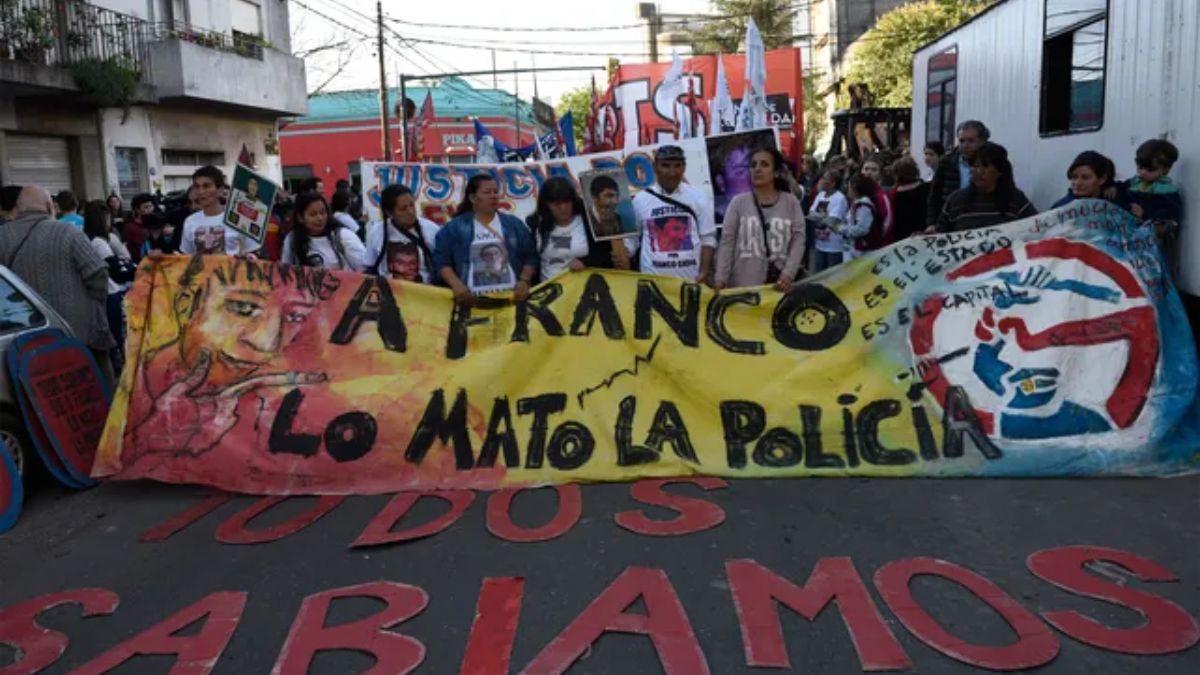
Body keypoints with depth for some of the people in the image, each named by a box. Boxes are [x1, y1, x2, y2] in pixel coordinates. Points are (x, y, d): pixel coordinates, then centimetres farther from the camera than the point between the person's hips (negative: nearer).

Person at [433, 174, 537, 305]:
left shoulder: (514, 224, 14)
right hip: (472, 301, -2)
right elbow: (441, 261, 4)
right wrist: (456, 284, -13)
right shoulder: (454, 227, 8)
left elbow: (530, 257, 12)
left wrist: (524, 281, -6)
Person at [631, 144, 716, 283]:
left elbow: (708, 238, 3)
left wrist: (704, 272, -7)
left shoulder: (698, 197, 2)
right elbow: (630, 239, 8)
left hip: (692, 278, 0)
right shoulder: (640, 200, 3)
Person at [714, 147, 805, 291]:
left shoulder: (791, 202, 7)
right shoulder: (738, 202, 5)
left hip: (779, 284, 1)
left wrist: (788, 274, -10)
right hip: (743, 285, -1)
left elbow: (798, 240, 3)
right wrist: (720, 278, -8)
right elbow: (727, 242, 2)